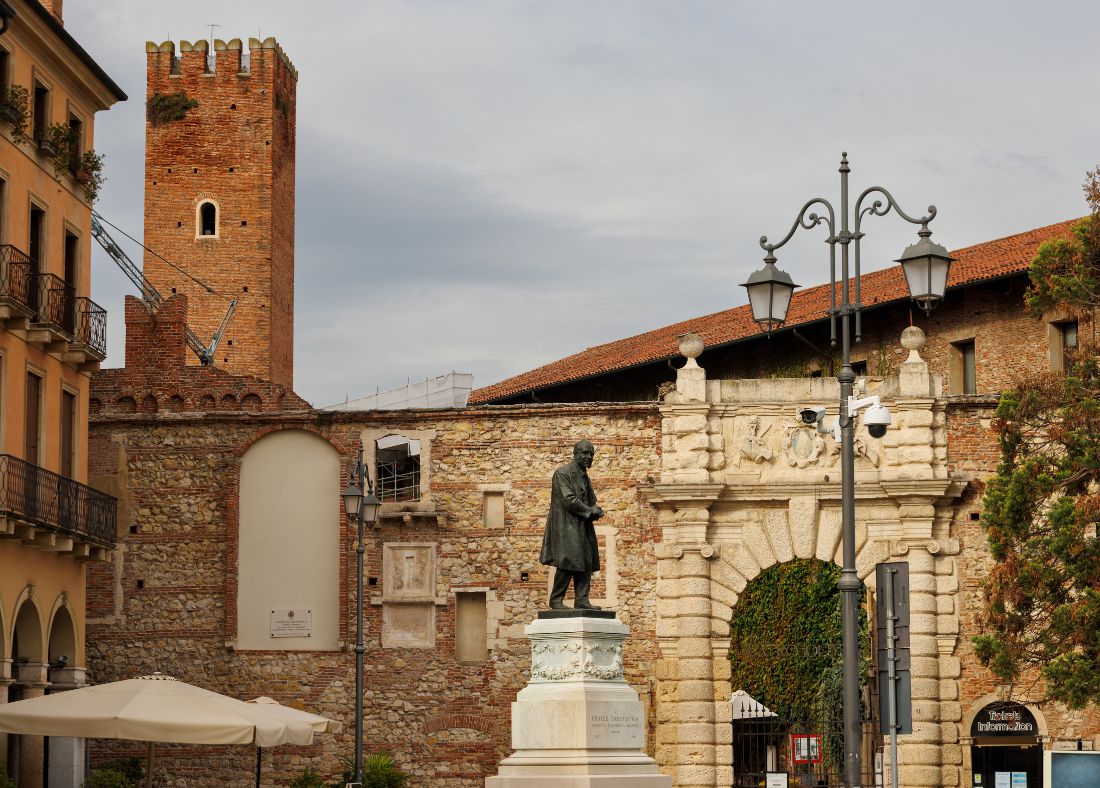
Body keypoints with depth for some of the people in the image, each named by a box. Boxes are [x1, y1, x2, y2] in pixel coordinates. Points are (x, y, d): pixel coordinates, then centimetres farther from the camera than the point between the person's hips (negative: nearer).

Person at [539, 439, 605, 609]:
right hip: (566, 527, -9)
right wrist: (589, 510, -11)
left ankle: (582, 601, 4)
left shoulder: (584, 476, 20)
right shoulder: (562, 473, -8)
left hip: (582, 528, 9)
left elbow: (590, 501, 23)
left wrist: (595, 511, 0)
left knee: (587, 564, 3)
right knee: (568, 563, -13)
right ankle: (556, 600, -6)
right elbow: (568, 500, -17)